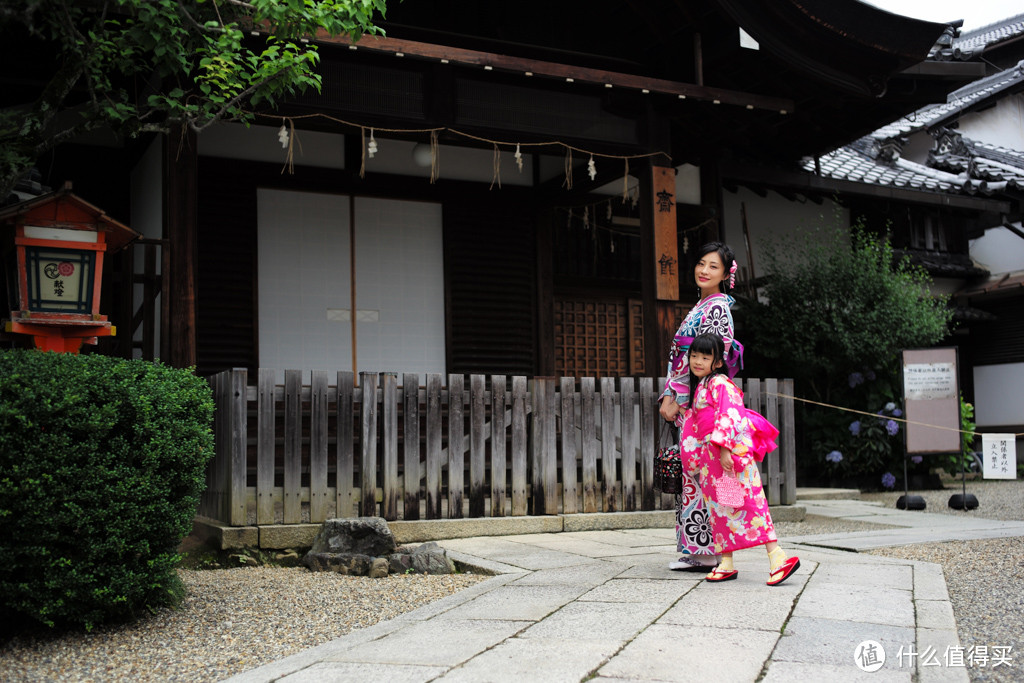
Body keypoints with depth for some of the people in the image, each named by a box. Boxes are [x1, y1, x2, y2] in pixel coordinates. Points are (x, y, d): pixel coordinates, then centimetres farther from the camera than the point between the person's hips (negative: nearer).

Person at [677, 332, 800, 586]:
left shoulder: (719, 384, -8)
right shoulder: (698, 387, 20)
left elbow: (729, 417, -18)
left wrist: (724, 448, -24)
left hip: (731, 451, -10)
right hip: (711, 456, 10)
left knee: (749, 502, -13)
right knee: (720, 507, 10)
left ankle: (777, 556, -14)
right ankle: (726, 564, 15)